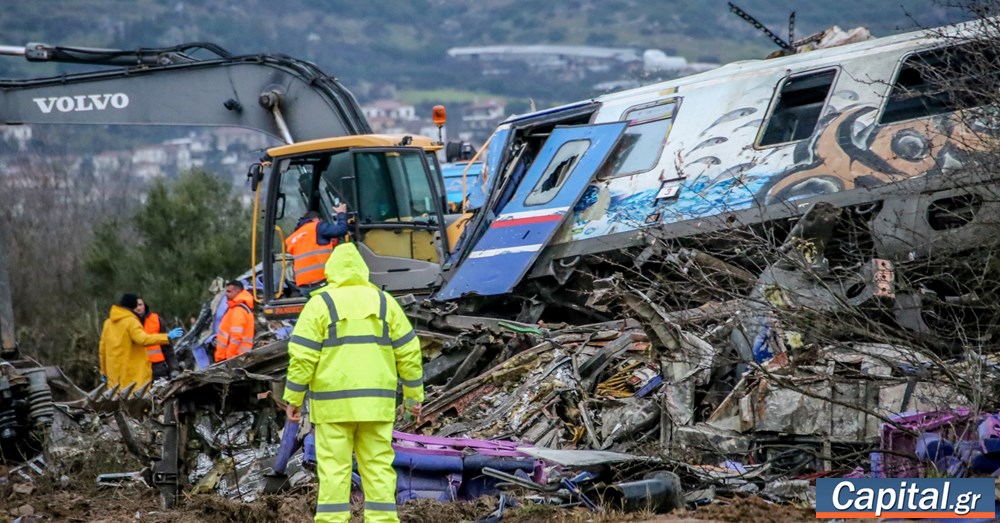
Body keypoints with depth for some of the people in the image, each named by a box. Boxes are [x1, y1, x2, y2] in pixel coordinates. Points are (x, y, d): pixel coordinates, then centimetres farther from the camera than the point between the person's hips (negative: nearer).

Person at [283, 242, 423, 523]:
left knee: (334, 468, 0)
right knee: (378, 466, 5)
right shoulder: (384, 302, 7)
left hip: (333, 402, -3)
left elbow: (302, 355, -8)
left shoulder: (320, 304, -3)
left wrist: (293, 399, -1)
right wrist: (414, 394, 12)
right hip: (375, 401, 3)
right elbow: (408, 351, 6)